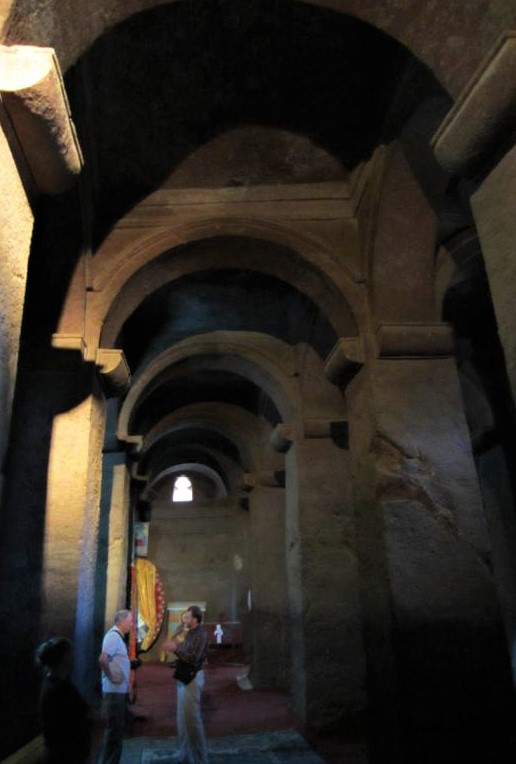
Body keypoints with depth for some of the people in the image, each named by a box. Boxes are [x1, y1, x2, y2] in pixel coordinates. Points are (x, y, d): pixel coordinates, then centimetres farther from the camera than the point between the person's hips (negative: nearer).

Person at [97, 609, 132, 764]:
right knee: (113, 730, 0)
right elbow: (102, 659, -32)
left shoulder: (118, 636, 11)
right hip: (114, 690, -10)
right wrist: (111, 677, -21)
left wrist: (132, 662, 9)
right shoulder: (113, 636, -19)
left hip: (120, 690, 10)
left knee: (118, 728, 18)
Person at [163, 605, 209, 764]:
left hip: (192, 678, -10)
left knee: (191, 717, -4)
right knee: (182, 717, 18)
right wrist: (178, 646, 5)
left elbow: (193, 659, -26)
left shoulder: (200, 635, -19)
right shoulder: (190, 633, 10)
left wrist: (175, 649, -25)